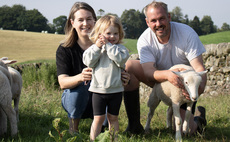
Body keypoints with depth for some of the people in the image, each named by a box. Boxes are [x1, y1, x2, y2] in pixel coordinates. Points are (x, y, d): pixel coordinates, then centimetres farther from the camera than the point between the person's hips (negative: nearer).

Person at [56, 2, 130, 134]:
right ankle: (73, 127, -9)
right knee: (80, 87, -34)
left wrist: (123, 78, -31)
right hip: (74, 98, -1)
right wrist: (80, 77, -44)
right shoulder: (64, 49, -10)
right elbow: (62, 82, -21)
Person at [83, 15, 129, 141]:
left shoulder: (120, 48, -1)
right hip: (98, 89, 0)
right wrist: (97, 47, -18)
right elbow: (88, 62, -10)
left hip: (115, 90, 0)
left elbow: (121, 59, -21)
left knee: (113, 117, 11)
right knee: (98, 118, 1)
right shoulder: (94, 48, 3)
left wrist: (108, 45, -21)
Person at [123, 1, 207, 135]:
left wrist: (200, 86, -50)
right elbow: (148, 72, -28)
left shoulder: (187, 33, -22)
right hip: (160, 79, 3)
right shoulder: (144, 40, -17)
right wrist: (167, 74, -50)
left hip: (185, 83, -2)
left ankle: (199, 117, 23)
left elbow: (199, 67, -27)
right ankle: (134, 125, -15)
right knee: (129, 66, -22)